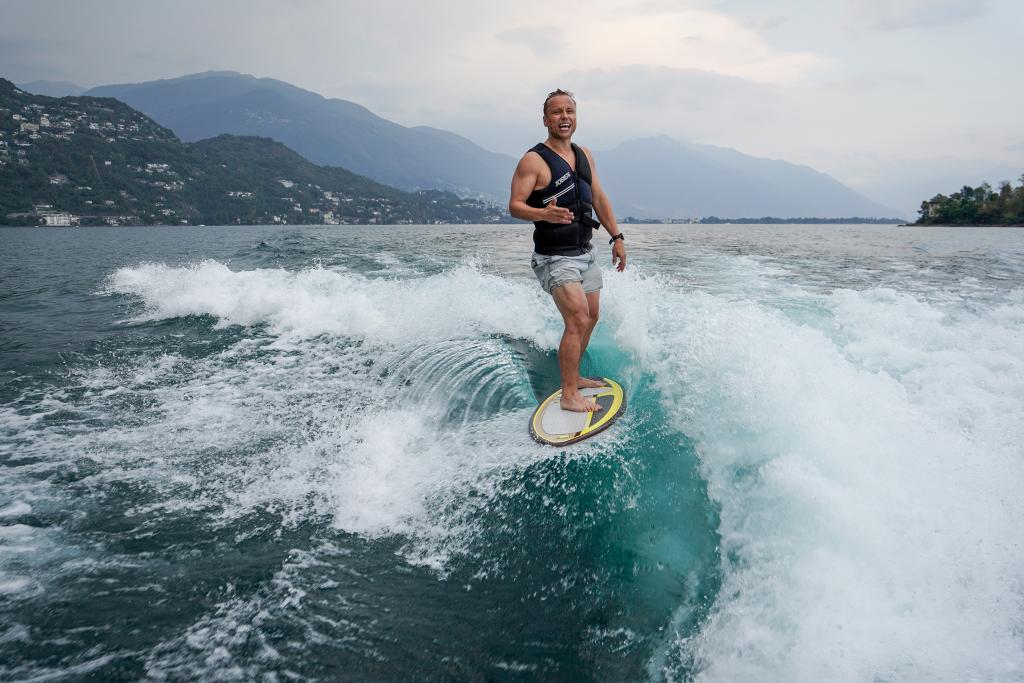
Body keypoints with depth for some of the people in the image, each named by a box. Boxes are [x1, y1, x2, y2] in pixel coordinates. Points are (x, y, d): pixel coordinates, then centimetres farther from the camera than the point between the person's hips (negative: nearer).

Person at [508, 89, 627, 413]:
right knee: (577, 320, -18)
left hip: (586, 252, 8)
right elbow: (514, 205, -18)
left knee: (591, 318, 16)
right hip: (555, 257, -8)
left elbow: (599, 198, 16)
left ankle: (574, 376, 34)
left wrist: (616, 237, 13)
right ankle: (569, 395, -10)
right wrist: (543, 214, -38)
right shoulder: (534, 160, -13)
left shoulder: (584, 155, 10)